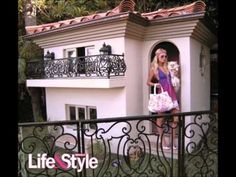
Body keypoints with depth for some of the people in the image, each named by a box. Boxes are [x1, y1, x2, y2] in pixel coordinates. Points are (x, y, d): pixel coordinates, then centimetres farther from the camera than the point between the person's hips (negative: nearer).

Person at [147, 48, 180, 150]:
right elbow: (148, 82, 4)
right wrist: (155, 84, -12)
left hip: (172, 94, 5)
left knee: (176, 118, 3)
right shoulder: (154, 69, 1)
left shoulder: (167, 67, 15)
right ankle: (163, 141, 19)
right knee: (161, 118, 4)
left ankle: (173, 140, 18)